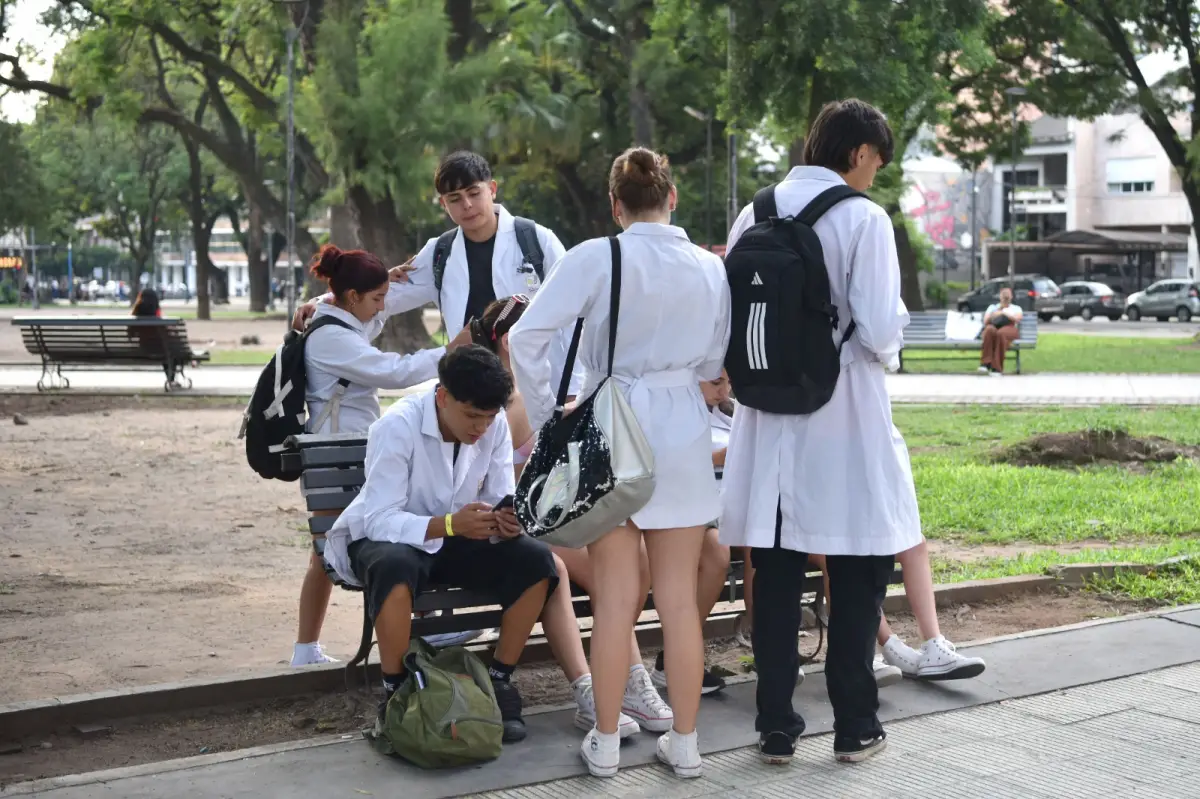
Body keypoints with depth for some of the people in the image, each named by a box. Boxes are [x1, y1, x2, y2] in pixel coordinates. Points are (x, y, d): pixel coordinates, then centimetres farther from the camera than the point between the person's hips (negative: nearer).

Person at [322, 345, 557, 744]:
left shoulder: (496, 425, -10)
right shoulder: (397, 426, -25)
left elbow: (499, 501, -7)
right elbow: (379, 519, -29)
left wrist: (506, 521, -32)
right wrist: (449, 524, -44)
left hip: (455, 538, 5)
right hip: (384, 538, -5)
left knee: (536, 561, -20)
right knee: (397, 567, -40)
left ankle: (499, 681, -5)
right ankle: (394, 693, -21)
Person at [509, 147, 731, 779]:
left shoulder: (597, 258, -9)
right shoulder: (709, 267, 0)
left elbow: (526, 337, -14)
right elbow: (714, 362, 9)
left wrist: (544, 418, -5)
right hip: (682, 431, 2)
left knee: (616, 597, 6)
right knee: (679, 599, 8)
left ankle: (605, 743, 14)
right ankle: (683, 742, 16)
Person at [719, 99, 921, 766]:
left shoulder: (753, 216, 4)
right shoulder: (864, 219, -11)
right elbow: (880, 329, -17)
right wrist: (888, 351, 5)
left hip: (770, 418, 4)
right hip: (844, 417, -4)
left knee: (777, 574, 10)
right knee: (858, 574, 9)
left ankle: (777, 724, 16)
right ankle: (855, 725, 16)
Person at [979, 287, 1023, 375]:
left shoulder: (1016, 308, 26)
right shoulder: (992, 306, 31)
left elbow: (1017, 319, 3)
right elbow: (985, 322, 18)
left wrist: (1003, 313, -4)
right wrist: (992, 316, -1)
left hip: (1009, 329, -1)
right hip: (993, 327, 2)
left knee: (1001, 333, -41)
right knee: (989, 329, -39)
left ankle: (997, 368, -48)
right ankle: (986, 363, -51)